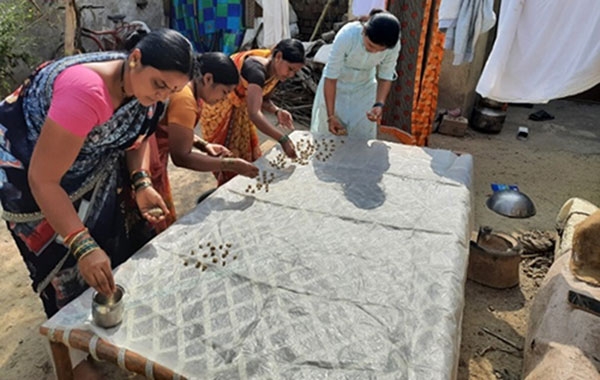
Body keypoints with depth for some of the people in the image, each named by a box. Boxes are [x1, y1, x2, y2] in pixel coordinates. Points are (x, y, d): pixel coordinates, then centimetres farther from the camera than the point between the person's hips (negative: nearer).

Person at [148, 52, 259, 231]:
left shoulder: (187, 86, 3)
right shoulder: (185, 100, -26)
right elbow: (181, 157, -27)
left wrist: (204, 145, -1)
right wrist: (230, 164, -25)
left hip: (154, 160, 10)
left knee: (166, 223, 18)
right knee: (161, 231, 2)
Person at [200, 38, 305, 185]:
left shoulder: (275, 72, -12)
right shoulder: (256, 70, -37)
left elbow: (263, 99, 4)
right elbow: (254, 114, -48)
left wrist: (277, 111, -18)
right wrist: (283, 139, -52)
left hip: (239, 107, 8)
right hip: (218, 105, -8)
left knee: (247, 152, 13)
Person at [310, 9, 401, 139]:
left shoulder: (394, 46, -25)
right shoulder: (346, 36, -33)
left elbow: (385, 77, -9)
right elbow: (330, 77, -27)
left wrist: (379, 104, -27)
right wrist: (330, 115, -27)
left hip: (365, 89, 2)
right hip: (336, 86, -2)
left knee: (362, 139, 3)